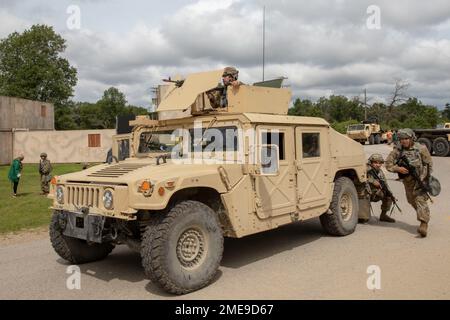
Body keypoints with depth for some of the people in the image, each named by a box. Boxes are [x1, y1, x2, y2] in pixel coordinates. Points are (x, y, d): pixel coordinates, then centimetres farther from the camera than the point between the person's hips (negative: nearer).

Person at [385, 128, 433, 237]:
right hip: (407, 180, 5)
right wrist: (398, 168, -20)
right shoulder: (397, 150, -3)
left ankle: (424, 224, -23)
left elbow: (429, 163, -1)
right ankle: (424, 215, 44)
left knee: (420, 199, -17)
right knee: (412, 200, 19)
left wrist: (425, 177, -10)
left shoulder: (421, 148, -9)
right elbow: (388, 163, -2)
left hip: (420, 179, -5)